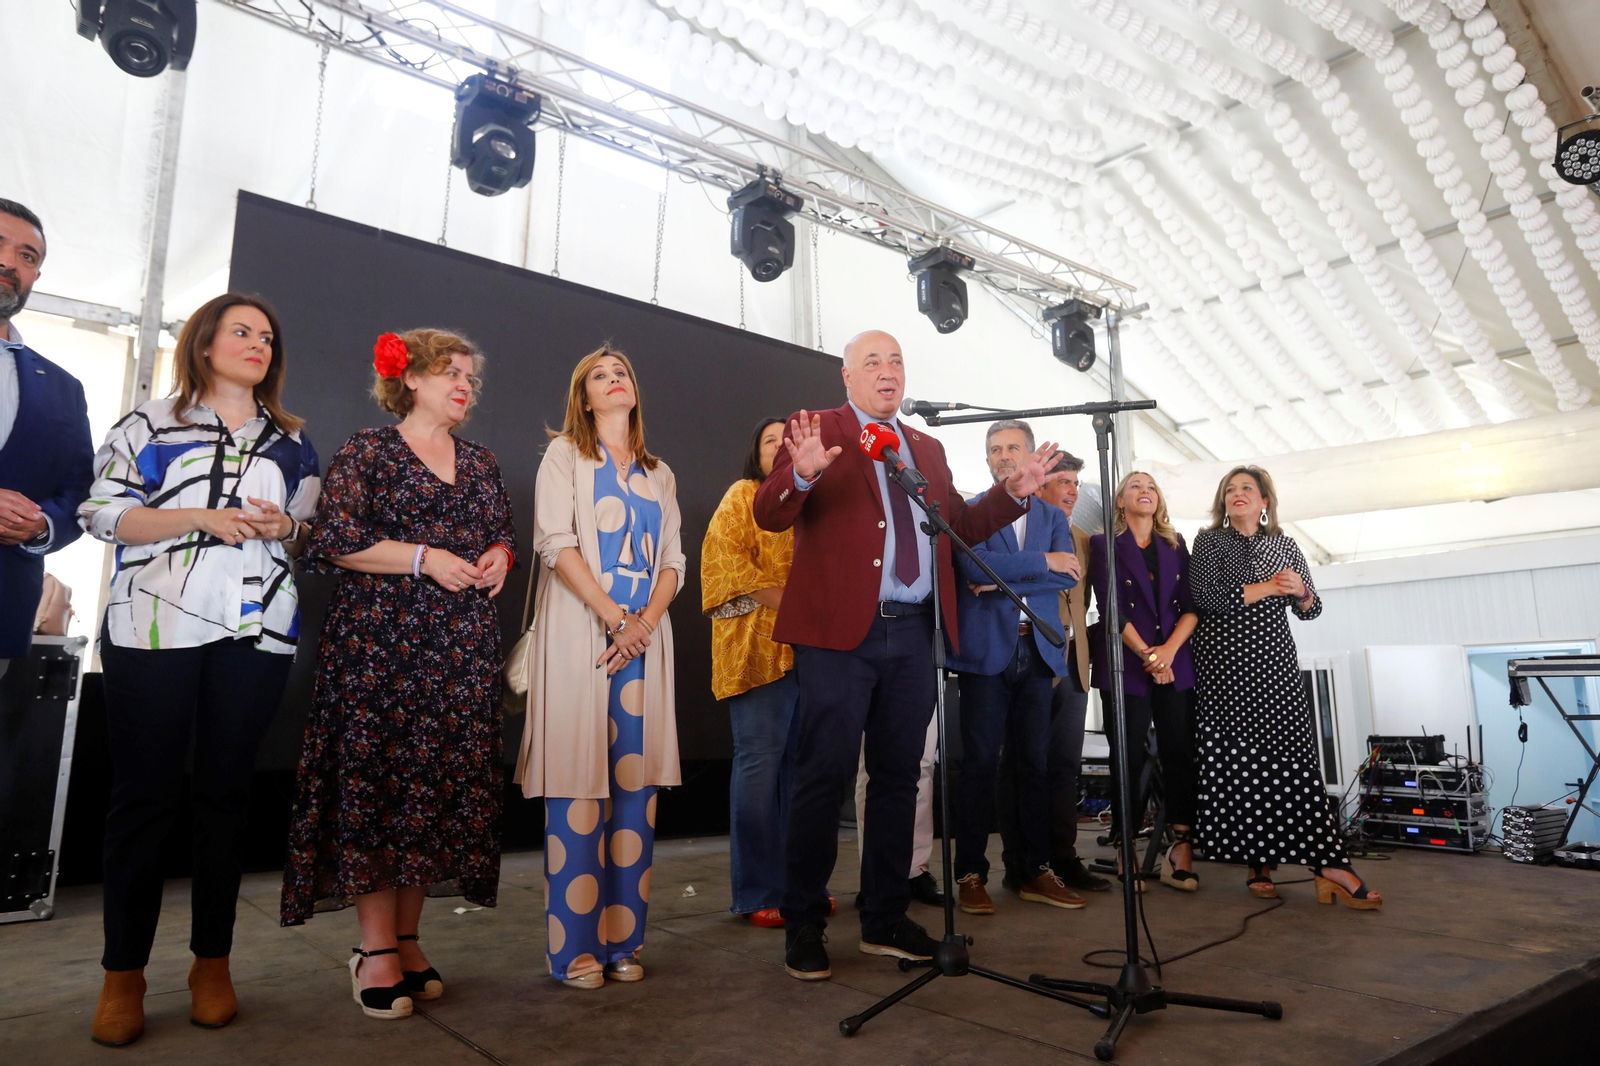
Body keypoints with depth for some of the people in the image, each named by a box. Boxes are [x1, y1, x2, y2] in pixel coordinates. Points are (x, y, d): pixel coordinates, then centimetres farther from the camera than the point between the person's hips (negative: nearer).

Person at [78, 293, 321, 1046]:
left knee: (225, 792, 7)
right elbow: (102, 511, -1)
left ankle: (212, 963, 18)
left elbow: (313, 533, 19)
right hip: (153, 628, -2)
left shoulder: (290, 441, 17)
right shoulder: (152, 423, 8)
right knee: (142, 792, 1)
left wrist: (285, 528, -4)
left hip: (257, 635, 3)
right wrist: (201, 517, -13)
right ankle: (123, 974, 14)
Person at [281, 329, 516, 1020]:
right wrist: (426, 558, -14)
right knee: (377, 778, -5)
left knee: (447, 781, 3)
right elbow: (336, 540, -7)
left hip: (463, 647, 5)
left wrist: (500, 556, 1)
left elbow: (504, 535, 24)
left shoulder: (481, 464, 18)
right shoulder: (367, 452, 2)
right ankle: (376, 949, 4)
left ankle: (407, 937, 14)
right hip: (380, 642, -5)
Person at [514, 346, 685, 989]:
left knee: (636, 785, 2)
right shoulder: (565, 456, 9)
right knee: (579, 787, -5)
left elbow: (673, 561, 13)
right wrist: (613, 616, -12)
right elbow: (555, 542, -4)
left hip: (645, 638, 4)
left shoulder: (659, 475, 21)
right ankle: (574, 948, 3)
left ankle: (622, 940, 11)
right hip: (578, 634, -4)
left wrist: (646, 621, -6)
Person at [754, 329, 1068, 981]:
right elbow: (769, 516, -8)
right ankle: (803, 927, 12)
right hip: (840, 632, -5)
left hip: (912, 633, 6)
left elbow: (960, 527, 20)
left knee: (897, 776, 12)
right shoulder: (815, 432, 3)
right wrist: (802, 474, -28)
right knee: (825, 777, -2)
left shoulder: (927, 449, 19)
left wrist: (1016, 492, 6)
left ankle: (885, 920, 25)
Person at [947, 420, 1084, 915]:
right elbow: (974, 565, -14)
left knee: (1036, 764, 7)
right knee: (980, 763, -2)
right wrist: (1043, 561, -9)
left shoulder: (1052, 517, 16)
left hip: (1037, 651, 4)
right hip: (986, 650, -4)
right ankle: (971, 875, 7)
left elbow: (1069, 575, 0)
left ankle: (1037, 872, 17)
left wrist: (1003, 581, -11)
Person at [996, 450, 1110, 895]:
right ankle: (1019, 866, 10)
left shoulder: (1081, 539, 18)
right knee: (1021, 766, 2)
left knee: (1065, 766, 10)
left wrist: (1077, 636, 9)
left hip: (1072, 665, 7)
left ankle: (1064, 861, 18)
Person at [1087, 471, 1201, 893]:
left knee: (1181, 754, -3)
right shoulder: (1104, 544, 5)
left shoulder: (1177, 545, 16)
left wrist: (1169, 649, -9)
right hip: (1125, 665, -3)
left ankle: (1182, 854, 2)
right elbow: (1110, 607, -5)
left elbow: (1191, 605, 7)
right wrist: (1148, 655, -11)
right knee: (1129, 758, -2)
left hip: (1176, 664, 3)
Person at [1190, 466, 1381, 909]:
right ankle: (1259, 862, 3)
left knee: (1294, 758, -7)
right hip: (1224, 664, -2)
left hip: (1275, 661, 2)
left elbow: (1312, 609, 16)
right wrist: (1266, 588, -9)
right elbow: (1205, 597, -9)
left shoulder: (1285, 547, 15)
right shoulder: (1209, 541, 7)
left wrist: (1301, 592, -7)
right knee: (1239, 762, -3)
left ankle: (1329, 864, -9)